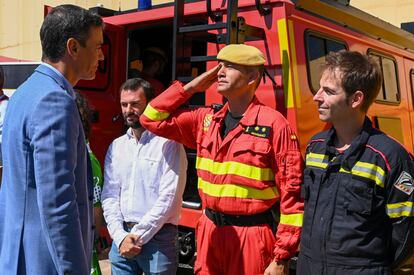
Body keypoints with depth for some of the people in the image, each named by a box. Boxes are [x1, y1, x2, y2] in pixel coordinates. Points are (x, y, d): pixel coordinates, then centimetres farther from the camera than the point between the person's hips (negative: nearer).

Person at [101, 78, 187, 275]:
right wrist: (121, 236, -7)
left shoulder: (168, 144, -7)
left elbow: (168, 198, -13)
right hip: (122, 238, 4)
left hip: (158, 238, -4)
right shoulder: (116, 146, 9)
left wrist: (137, 236, -12)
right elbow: (109, 197, 6)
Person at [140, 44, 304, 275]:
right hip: (209, 232, 5)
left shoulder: (274, 124, -12)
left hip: (251, 236, -5)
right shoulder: (206, 119, 6)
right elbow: (153, 119, 11)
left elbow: (292, 192, -13)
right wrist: (191, 87, 4)